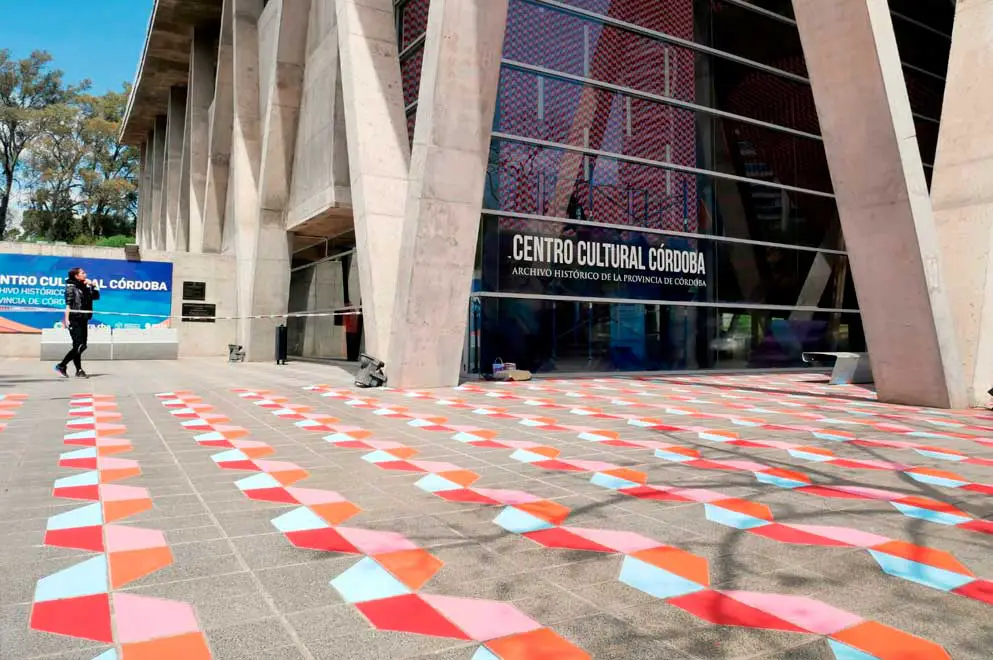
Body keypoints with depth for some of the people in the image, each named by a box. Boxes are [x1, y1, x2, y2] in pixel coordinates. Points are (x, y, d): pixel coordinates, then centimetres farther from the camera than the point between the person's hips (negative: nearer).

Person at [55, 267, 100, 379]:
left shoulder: (85, 287, 14)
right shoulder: (71, 287, -5)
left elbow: (96, 296, 19)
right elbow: (68, 304, -13)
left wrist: (93, 285, 6)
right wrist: (67, 319, -20)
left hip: (83, 320, 8)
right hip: (74, 320, -8)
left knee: (82, 346, 8)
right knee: (78, 345, -6)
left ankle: (62, 365, 18)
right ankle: (79, 370, 2)